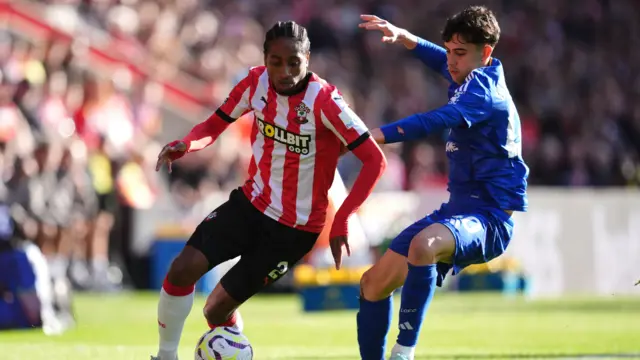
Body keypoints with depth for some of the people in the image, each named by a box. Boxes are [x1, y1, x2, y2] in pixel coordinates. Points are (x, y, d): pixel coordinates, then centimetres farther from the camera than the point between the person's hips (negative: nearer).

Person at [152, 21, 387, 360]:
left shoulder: (324, 101, -23)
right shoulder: (256, 82, -8)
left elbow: (375, 161, -23)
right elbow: (214, 125, 4)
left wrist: (341, 222, -28)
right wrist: (185, 145, -19)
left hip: (295, 227, -4)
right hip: (250, 204, 4)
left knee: (218, 308, -5)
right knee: (182, 268, -15)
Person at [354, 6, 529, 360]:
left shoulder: (483, 88, -17)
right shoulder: (469, 79, 11)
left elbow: (435, 122, -34)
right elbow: (440, 60, 34)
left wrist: (373, 137, -42)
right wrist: (402, 36, 16)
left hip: (488, 218, -10)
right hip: (457, 209, 10)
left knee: (423, 245, -41)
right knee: (374, 284, 9)